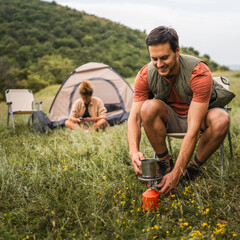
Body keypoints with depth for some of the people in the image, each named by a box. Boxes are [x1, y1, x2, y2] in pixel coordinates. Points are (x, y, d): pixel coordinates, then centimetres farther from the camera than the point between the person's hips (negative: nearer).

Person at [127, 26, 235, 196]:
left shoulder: (199, 73, -32)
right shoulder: (146, 75, -20)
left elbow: (194, 129, -37)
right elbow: (134, 117, -20)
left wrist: (177, 173, -41)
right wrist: (134, 151, -41)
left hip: (200, 117, -2)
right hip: (171, 119, 2)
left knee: (221, 119, -36)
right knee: (149, 107, -31)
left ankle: (193, 168, -11)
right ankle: (165, 163, -11)